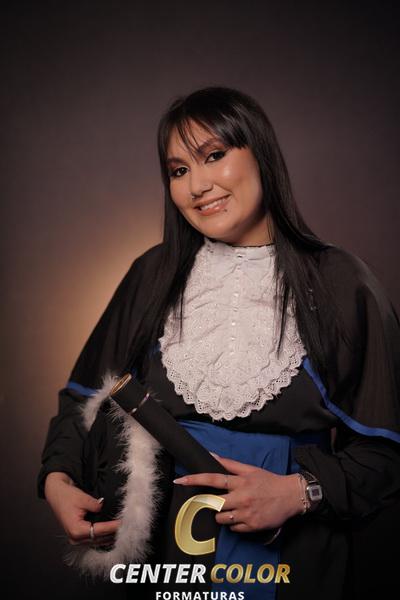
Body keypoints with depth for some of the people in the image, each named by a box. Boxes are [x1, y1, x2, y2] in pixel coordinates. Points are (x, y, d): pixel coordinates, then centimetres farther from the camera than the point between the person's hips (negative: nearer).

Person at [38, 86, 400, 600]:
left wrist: (300, 492, -21)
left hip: (294, 559, -2)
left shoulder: (339, 283, -9)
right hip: (161, 550, 3)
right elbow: (88, 396, 5)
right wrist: (58, 478, -11)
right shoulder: (155, 274, -1)